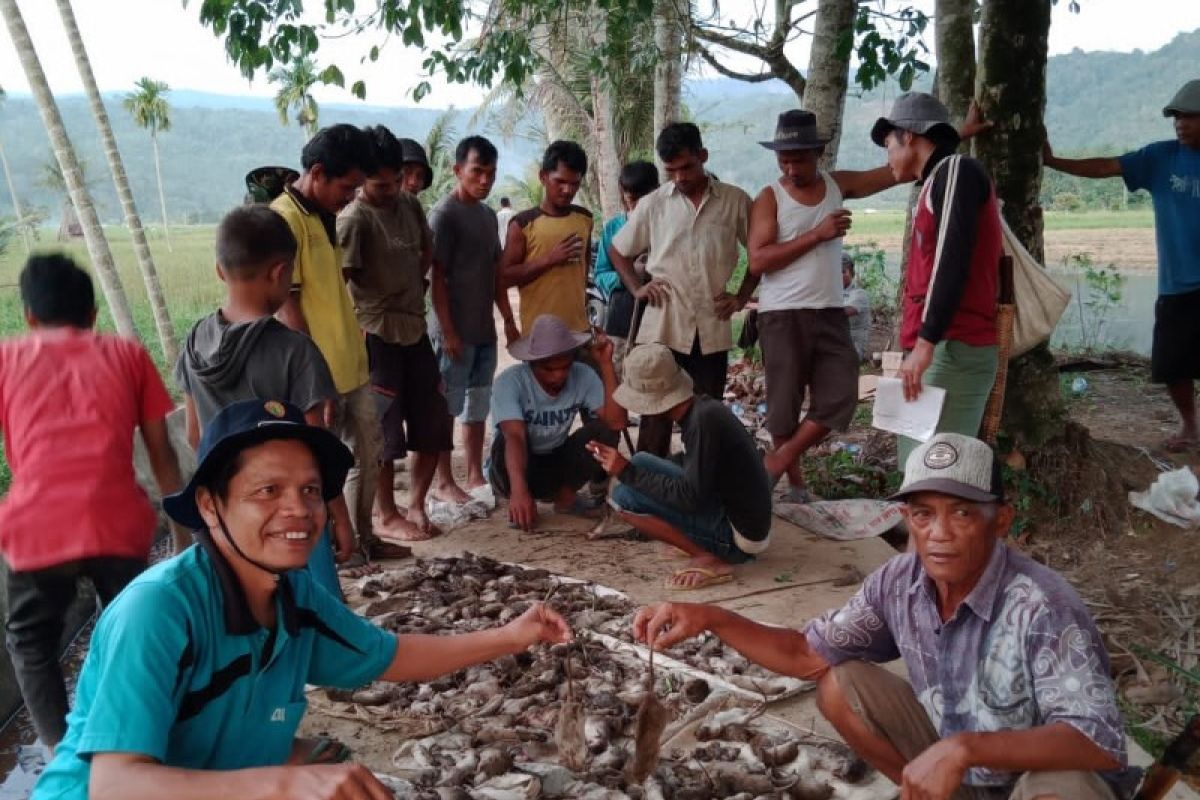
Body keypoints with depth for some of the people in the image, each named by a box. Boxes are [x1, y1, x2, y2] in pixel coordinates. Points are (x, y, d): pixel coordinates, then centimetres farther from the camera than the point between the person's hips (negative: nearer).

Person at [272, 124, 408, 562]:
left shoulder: (324, 217, 13)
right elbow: (286, 304, -19)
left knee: (367, 450, 17)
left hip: (349, 363, 9)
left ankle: (362, 537, 31)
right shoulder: (285, 219, -16)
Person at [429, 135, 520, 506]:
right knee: (447, 407, 1)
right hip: (455, 331, -8)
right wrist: (448, 331, -17)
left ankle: (475, 476, 22)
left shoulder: (488, 215, 13)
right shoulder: (444, 214, -11)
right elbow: (436, 277, -14)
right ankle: (443, 482, 10)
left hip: (484, 329, 8)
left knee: (478, 406, 13)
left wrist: (508, 321, 14)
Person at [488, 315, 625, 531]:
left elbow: (616, 422, -26)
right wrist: (519, 491, -53)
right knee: (506, 442, -36)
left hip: (556, 465, 4)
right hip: (513, 468, -4)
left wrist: (605, 364, -28)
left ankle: (565, 496, -1)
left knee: (603, 431, -20)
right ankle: (517, 504, -10)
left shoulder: (583, 375, -15)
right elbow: (514, 437, -39)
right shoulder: (510, 381, -26)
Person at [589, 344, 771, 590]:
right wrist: (631, 471, 9)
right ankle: (704, 544, 9)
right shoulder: (700, 407, 2)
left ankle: (708, 560, -8)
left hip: (738, 538, -9)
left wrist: (628, 473, -19)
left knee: (624, 496, -16)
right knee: (641, 463, 10)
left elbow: (690, 498, -24)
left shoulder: (704, 418, -24)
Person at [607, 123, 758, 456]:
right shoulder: (652, 204, 3)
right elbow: (617, 251, 16)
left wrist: (742, 297, 3)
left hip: (712, 329, 1)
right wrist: (636, 288, 2)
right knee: (656, 416, 2)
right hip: (662, 328, 0)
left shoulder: (735, 201, 2)